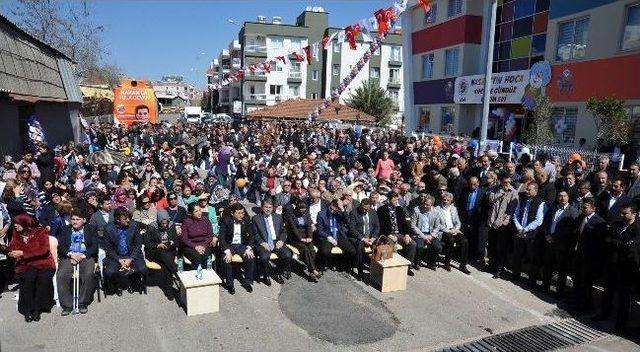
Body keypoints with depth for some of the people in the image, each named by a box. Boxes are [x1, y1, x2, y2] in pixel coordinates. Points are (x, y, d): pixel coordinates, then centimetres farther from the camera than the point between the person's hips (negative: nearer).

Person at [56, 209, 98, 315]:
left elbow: (94, 246, 2)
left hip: (86, 257, -2)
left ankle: (82, 303, -12)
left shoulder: (91, 229, 13)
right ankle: (67, 305, -13)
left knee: (88, 275, -30)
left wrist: (83, 256, -12)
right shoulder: (65, 229, 19)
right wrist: (71, 254, -10)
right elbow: (60, 246, 8)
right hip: (69, 257, 2)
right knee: (61, 276, -25)